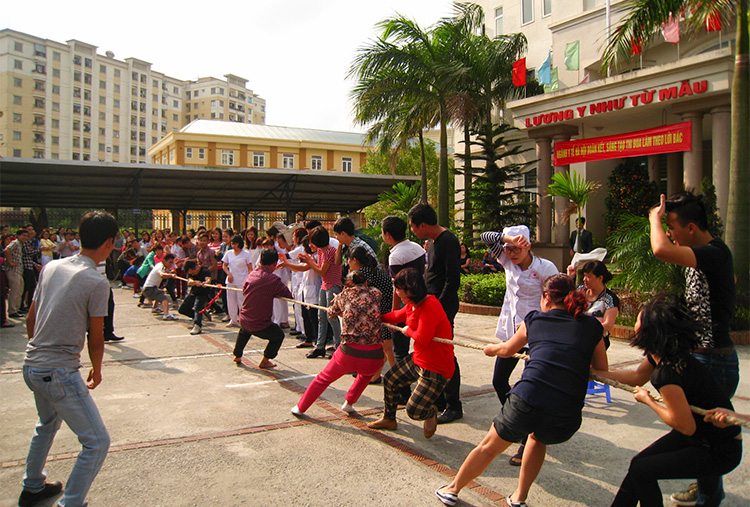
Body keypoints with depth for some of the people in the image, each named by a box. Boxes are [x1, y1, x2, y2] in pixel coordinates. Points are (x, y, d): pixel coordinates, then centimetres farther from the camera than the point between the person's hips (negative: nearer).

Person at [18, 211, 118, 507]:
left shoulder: (52, 267, 4)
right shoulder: (96, 283, -17)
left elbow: (30, 319, 13)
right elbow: (96, 339, -9)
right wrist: (96, 370, 8)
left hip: (31, 367, 9)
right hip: (60, 372, -9)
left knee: (47, 425, 33)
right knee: (97, 442, 1)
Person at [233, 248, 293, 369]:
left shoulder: (251, 274, 0)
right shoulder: (273, 279, -20)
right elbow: (288, 294, -15)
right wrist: (273, 293, 4)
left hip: (243, 319, 7)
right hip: (260, 324, -7)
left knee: (244, 331, 40)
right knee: (278, 335, 19)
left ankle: (237, 356, 51)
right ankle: (264, 361, 23)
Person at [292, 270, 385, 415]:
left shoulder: (344, 295, 9)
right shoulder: (376, 293, 9)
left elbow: (331, 313, 25)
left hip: (349, 352, -1)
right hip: (374, 356, 1)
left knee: (323, 378, 25)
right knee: (366, 374, 38)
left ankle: (300, 408, 37)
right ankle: (348, 403, 37)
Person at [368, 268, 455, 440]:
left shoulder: (430, 307, -27)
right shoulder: (411, 305, 5)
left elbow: (422, 339, -31)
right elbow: (396, 316, 24)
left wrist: (407, 330, -11)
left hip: (436, 369, -10)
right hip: (417, 359, 10)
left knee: (414, 411, -14)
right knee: (390, 379, 19)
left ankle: (431, 412, 23)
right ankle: (389, 419, 42)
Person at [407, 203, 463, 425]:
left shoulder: (448, 241, -17)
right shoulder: (435, 241, 13)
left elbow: (453, 279, -21)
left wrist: (439, 307, -19)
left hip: (444, 307, -10)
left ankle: (453, 406, 7)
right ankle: (439, 400, 25)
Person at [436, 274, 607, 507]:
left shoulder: (534, 319, 13)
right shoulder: (591, 326, 12)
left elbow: (507, 350, 29)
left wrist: (491, 348, 50)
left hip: (526, 401, -1)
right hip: (566, 420, 1)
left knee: (489, 447, 23)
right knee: (539, 438, 36)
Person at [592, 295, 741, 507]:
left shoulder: (667, 372, -34)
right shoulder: (659, 355, -5)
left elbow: (686, 426, -26)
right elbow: (636, 376, 14)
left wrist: (648, 400, -14)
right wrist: (594, 372, 13)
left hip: (719, 451, -9)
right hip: (700, 434, 9)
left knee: (641, 470, -7)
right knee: (638, 462, 9)